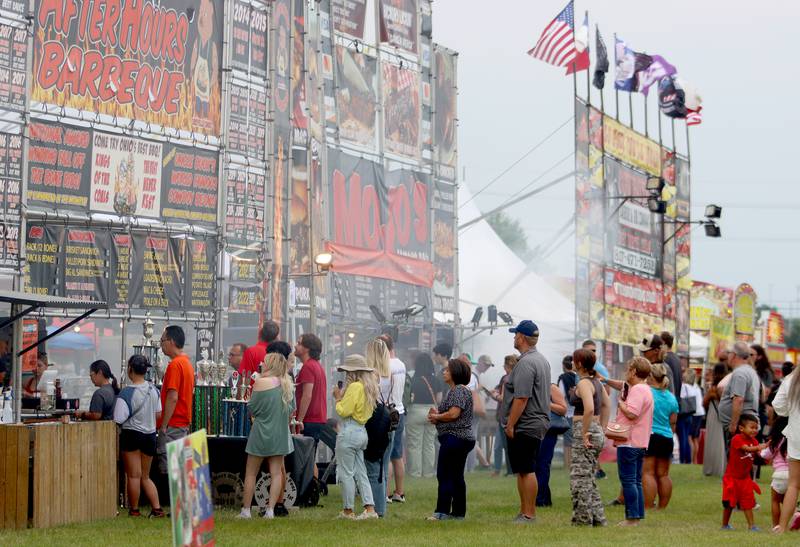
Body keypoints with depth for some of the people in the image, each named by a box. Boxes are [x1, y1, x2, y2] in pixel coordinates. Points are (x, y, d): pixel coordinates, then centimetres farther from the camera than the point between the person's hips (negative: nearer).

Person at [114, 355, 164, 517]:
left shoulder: (126, 393, -18)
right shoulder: (153, 390, 0)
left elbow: (118, 420, -20)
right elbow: (158, 414, 8)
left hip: (131, 435, -6)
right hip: (150, 435, 6)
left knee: (133, 475, 4)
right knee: (145, 476, 15)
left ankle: (134, 509, 11)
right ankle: (157, 508, 6)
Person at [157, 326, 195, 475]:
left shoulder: (175, 364, -15)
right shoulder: (187, 362, 14)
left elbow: (172, 398, -21)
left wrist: (163, 426, -17)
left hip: (173, 424, -10)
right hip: (184, 423, 10)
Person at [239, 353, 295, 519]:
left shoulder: (261, 382, -14)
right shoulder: (288, 384, 1)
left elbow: (252, 408, -8)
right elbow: (292, 408, 10)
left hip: (262, 432, -4)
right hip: (280, 434, 4)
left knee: (251, 473, 6)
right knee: (276, 473, 6)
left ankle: (246, 509, 7)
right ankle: (270, 509, 0)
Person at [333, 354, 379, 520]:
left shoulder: (355, 387, -15)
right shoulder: (369, 387, 12)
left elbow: (344, 411, -17)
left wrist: (338, 398, -2)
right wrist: (343, 397, 11)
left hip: (349, 432, -9)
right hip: (362, 432, 9)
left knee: (346, 473, 0)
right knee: (360, 473, 10)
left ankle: (348, 510, 5)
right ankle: (370, 508, 2)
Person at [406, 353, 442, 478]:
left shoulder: (414, 380, -12)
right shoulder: (437, 380, -1)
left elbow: (410, 398, -13)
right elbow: (439, 399, 2)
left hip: (416, 411, -4)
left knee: (415, 444, 3)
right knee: (430, 444, 12)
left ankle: (415, 472, 3)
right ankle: (428, 471, 15)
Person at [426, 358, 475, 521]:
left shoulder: (459, 390, -14)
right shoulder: (454, 390, 19)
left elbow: (454, 413, -22)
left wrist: (436, 417, -8)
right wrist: (437, 414, 5)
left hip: (455, 438, -11)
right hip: (462, 439, 11)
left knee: (444, 475, -9)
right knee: (456, 477, 12)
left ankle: (442, 511, -11)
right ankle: (458, 512, 14)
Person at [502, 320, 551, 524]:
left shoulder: (526, 363, -16)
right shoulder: (542, 360, 17)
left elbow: (521, 398, -22)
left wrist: (510, 425, -17)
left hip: (524, 426, -10)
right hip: (538, 423, 10)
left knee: (526, 470, -8)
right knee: (524, 470, 13)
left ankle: (529, 514, -8)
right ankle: (524, 512, 16)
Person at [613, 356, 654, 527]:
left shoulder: (637, 390, -15)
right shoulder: (645, 389, 18)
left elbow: (631, 413, -26)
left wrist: (620, 403, -9)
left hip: (629, 443, -10)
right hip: (640, 443, 10)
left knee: (628, 480, -8)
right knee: (635, 481, 12)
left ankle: (632, 517, -9)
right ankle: (637, 516, 14)